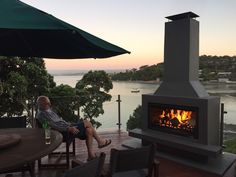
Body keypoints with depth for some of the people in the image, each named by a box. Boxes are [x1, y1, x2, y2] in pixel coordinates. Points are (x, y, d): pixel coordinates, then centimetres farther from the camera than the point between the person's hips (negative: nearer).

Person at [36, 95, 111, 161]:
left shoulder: (48, 111, 17)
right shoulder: (43, 114, -15)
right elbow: (55, 126, -25)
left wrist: (70, 125, 12)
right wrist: (69, 129, -28)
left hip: (66, 128, 10)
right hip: (63, 133, -10)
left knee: (89, 130, -2)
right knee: (87, 122, -10)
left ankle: (90, 154, 2)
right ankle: (100, 141, 6)